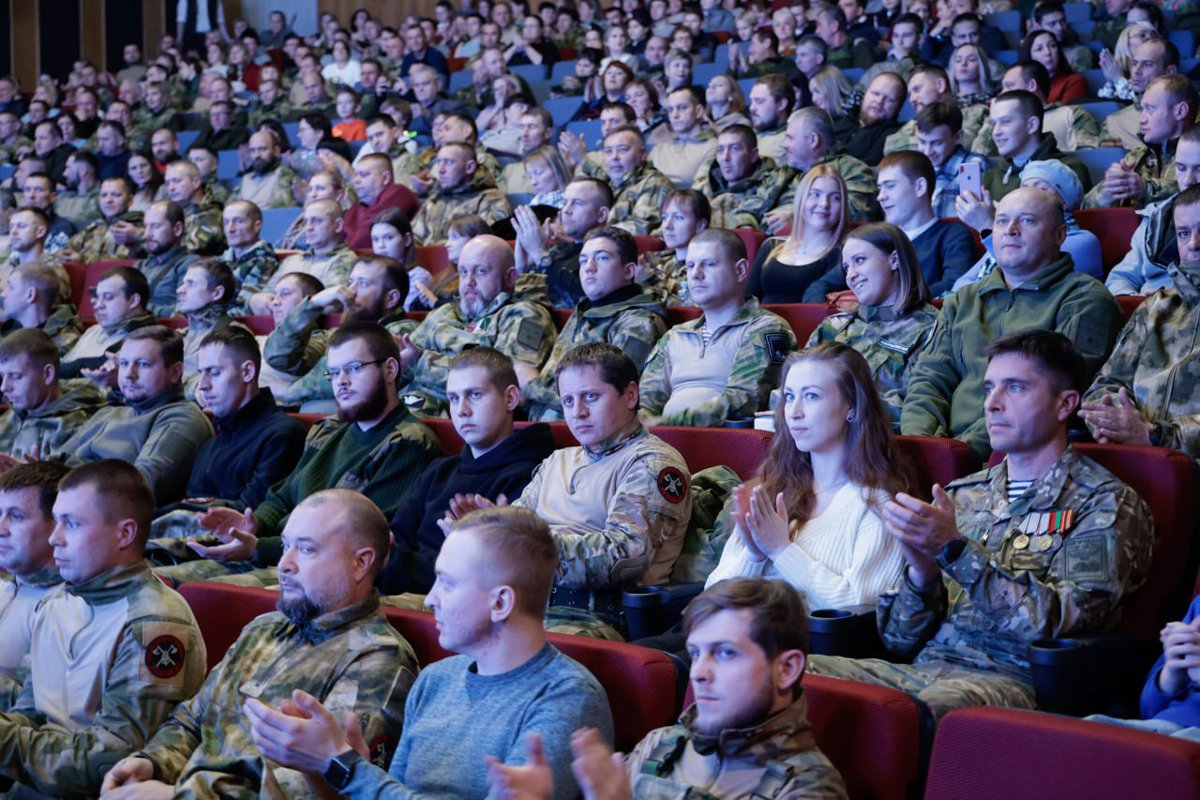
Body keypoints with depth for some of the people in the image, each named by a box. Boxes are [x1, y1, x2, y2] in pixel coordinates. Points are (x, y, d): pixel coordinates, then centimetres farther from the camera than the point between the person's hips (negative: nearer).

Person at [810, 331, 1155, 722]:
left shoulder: (1106, 504, 4)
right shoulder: (962, 495, 19)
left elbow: (1059, 622, -12)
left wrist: (956, 550, -14)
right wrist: (921, 572, -5)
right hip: (925, 667, 5)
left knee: (929, 705, -39)